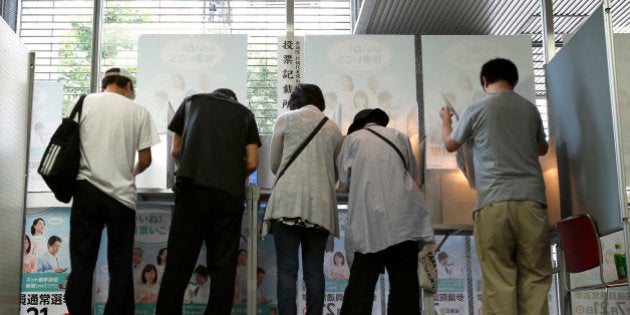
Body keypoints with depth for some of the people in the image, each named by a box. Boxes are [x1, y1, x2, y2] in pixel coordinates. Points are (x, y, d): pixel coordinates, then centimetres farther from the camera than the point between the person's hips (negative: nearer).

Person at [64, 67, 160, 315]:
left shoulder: (85, 102, 6)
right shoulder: (138, 111, 4)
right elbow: (145, 160, 5)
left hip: (87, 190, 1)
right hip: (122, 193, -1)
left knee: (81, 264, 3)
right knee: (120, 266, 6)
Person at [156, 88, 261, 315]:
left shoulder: (192, 102, 22)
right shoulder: (245, 113, 20)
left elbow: (175, 151, 24)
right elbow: (252, 163, 13)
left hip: (192, 188, 0)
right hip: (231, 194, 0)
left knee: (179, 263, -1)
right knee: (223, 267, 3)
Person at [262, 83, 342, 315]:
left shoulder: (286, 119, 8)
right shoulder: (334, 129, 14)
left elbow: (273, 164, 14)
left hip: (289, 201, -3)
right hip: (321, 205, 3)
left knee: (287, 270, -4)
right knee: (314, 271, 4)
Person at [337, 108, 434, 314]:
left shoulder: (353, 138, 10)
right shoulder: (399, 136, 16)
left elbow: (344, 178, 9)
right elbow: (412, 172, 20)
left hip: (370, 218, -2)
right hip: (404, 218, 2)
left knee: (361, 282, -1)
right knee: (405, 281, 3)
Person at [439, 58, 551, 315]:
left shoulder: (475, 109, 4)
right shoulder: (530, 109, 14)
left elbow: (450, 145, 20)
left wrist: (445, 121, 40)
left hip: (493, 202, -2)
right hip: (531, 199, 2)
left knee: (498, 279, -1)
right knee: (535, 275, 3)